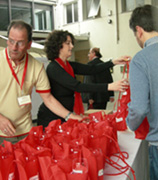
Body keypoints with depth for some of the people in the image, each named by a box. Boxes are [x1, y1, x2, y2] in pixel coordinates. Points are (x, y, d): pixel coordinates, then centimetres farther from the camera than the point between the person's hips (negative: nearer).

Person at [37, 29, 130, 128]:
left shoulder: (70, 66, 7)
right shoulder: (53, 68, -20)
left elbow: (92, 70, 1)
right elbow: (78, 87, -28)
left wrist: (114, 62, -9)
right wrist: (109, 86, -32)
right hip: (51, 118, -8)